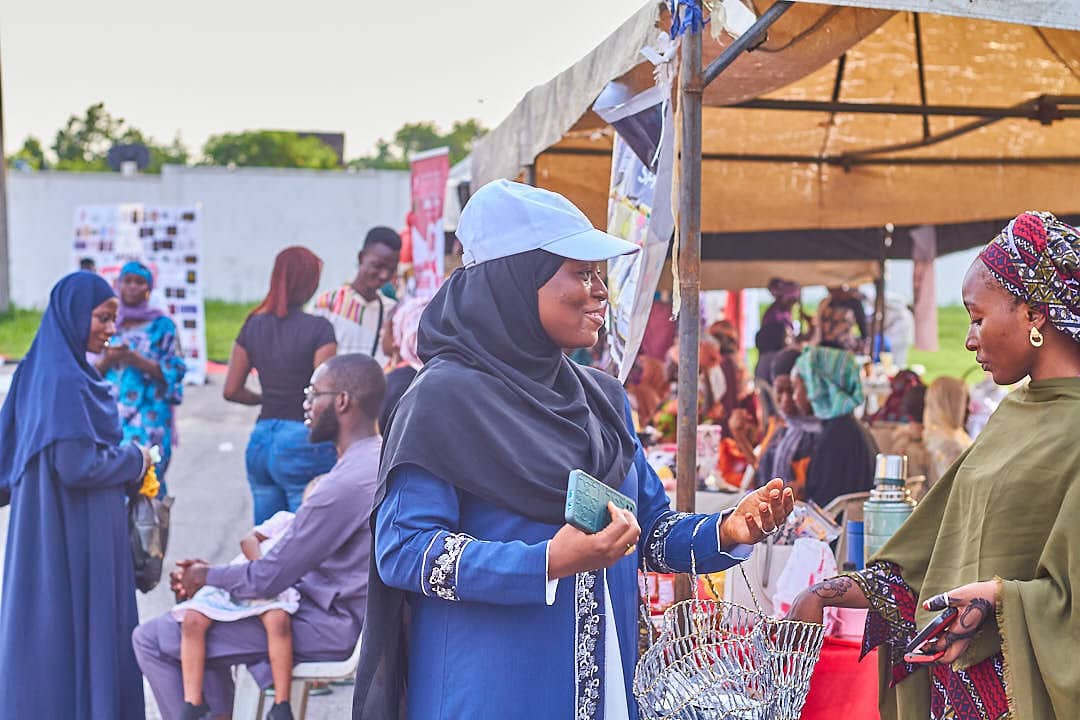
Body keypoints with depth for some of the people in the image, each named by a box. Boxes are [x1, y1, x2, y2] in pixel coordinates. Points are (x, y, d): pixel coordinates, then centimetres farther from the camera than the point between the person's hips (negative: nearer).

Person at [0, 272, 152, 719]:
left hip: (51, 532, 9)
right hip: (75, 533, -9)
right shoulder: (64, 380, -19)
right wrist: (134, 461, -7)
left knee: (52, 638, 15)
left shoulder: (43, 370, 9)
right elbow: (77, 465, -24)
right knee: (77, 632, -2)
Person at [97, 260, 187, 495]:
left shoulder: (162, 326, 4)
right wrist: (107, 360, -7)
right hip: (111, 418, 3)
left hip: (149, 420, -3)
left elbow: (174, 372, -2)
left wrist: (137, 360, -14)